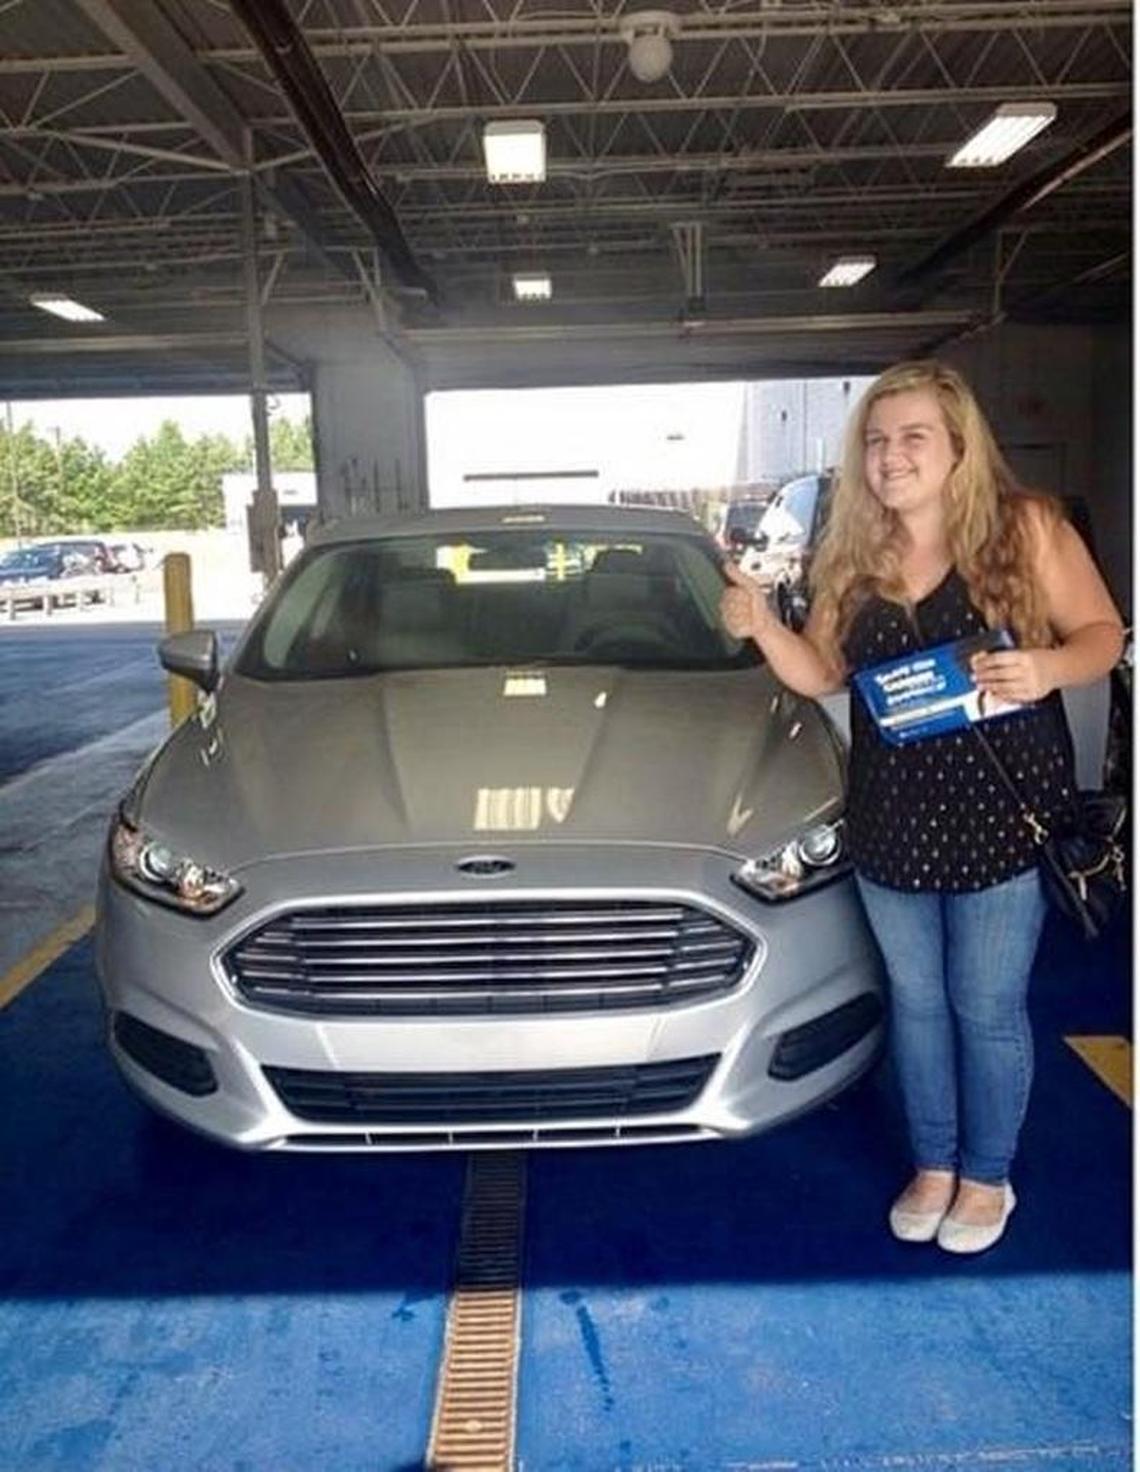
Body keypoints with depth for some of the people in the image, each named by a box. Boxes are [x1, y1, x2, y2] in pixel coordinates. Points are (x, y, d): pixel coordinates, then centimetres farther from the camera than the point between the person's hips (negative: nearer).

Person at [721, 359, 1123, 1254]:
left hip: (1002, 816, -4)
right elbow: (821, 674, 9)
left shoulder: (1027, 527, -7)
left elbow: (1103, 634, -3)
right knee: (915, 1000, 17)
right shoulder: (853, 554, 5)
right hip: (890, 821, 4)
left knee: (987, 1009, 9)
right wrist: (761, 626, -10)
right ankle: (933, 1166, 38)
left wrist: (1049, 668, -24)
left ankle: (986, 1178, 33)